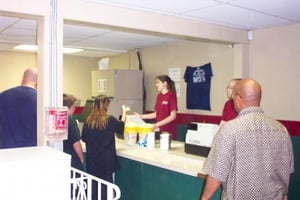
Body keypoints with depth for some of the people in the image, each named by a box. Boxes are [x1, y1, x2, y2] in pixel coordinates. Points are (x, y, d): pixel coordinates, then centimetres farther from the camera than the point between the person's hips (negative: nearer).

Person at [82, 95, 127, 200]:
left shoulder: (88, 121, -5)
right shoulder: (110, 120, -13)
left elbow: (84, 138, 8)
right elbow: (120, 128, 9)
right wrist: (124, 113, 24)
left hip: (92, 159, 3)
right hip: (106, 159, -3)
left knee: (93, 184, 13)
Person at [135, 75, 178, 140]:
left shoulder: (171, 95, -11)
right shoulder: (159, 96, 10)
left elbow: (173, 116, -13)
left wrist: (158, 124, -19)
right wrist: (141, 116, 11)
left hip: (168, 132, -6)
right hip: (159, 130, 6)